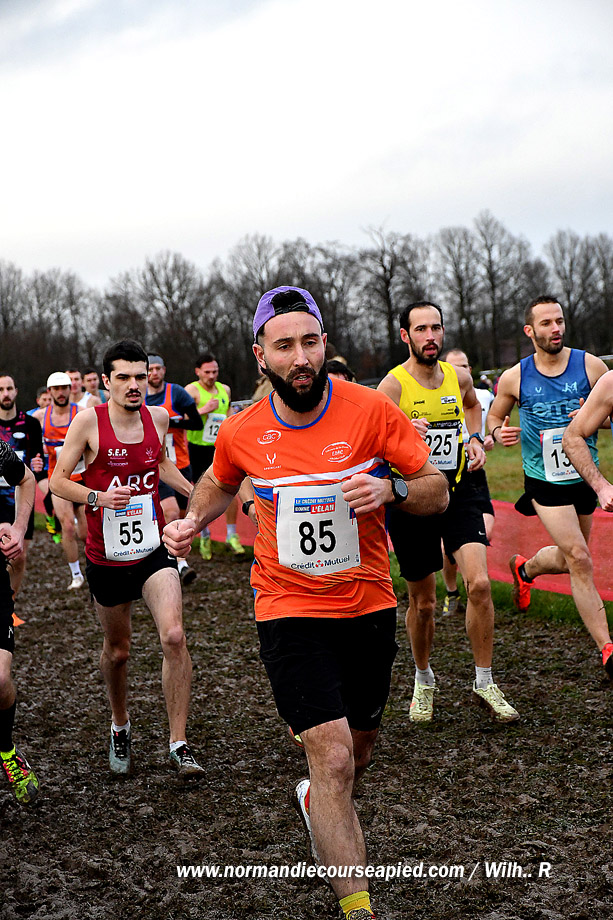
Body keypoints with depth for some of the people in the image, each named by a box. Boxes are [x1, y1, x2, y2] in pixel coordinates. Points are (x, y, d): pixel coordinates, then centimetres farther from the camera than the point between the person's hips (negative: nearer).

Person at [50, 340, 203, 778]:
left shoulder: (158, 417, 2)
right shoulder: (89, 421, -10)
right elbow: (58, 480, -6)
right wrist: (97, 498, -22)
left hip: (153, 550, 2)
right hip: (106, 557, -1)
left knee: (174, 635, -17)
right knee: (117, 651, 14)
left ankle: (179, 743, -6)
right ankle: (121, 727, 42)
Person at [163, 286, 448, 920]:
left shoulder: (372, 411, -10)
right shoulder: (241, 433, -6)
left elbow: (437, 492, -6)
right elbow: (218, 482, 18)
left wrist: (392, 489, -25)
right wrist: (192, 521, 0)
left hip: (369, 607, 2)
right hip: (290, 612, -2)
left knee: (358, 751, 19)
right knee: (332, 756, -16)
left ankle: (315, 799, 54)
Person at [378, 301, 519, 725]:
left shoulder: (459, 376, 3)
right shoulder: (393, 384, -12)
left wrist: (475, 440, 10)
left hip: (457, 491, 3)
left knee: (479, 582, -13)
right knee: (422, 602, 8)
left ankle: (485, 684, 3)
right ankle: (424, 681, 32)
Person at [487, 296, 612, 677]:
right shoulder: (514, 378, -5)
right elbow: (493, 416, 11)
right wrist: (499, 433, -12)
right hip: (544, 479, -3)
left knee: (568, 559, 17)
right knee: (580, 559, -16)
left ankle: (524, 568, 51)